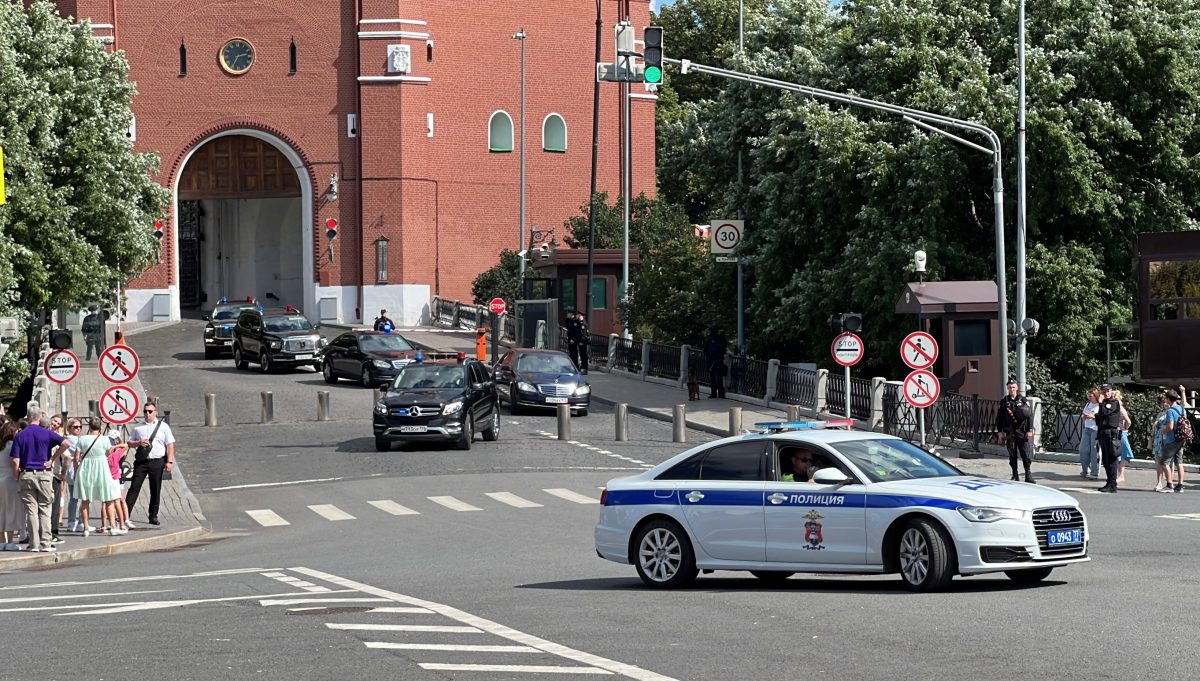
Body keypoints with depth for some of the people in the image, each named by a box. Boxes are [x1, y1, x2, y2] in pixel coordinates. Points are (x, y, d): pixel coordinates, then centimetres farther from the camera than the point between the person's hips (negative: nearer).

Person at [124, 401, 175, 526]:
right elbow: (129, 443, 14)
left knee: (156, 490, 4)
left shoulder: (163, 427, 6)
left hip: (157, 461, -1)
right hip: (141, 461, 1)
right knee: (134, 488, -4)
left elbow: (170, 445, 4)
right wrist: (139, 443, -7)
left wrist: (169, 461, -6)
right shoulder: (138, 427, 12)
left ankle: (153, 516, 13)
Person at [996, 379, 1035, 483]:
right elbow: (999, 417, 11)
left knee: (1025, 454, -7)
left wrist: (1030, 430, -5)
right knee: (1012, 455, 4)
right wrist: (1000, 431, 6)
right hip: (1009, 432, 2)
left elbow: (1030, 415, 1)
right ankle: (1015, 475, 13)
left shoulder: (1023, 400, 3)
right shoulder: (1004, 402, 8)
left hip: (1022, 431, -2)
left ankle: (1028, 475, -3)